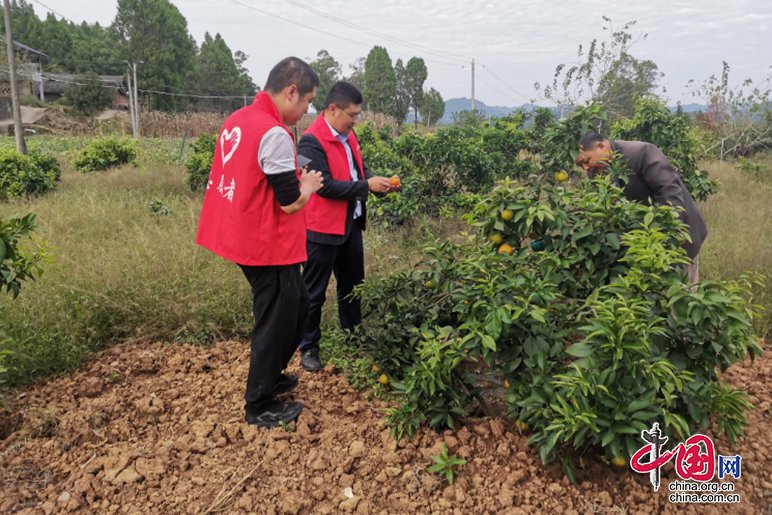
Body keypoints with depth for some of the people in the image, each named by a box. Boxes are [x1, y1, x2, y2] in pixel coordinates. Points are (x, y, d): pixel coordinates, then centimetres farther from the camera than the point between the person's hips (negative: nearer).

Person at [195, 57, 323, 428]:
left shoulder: (236, 121, 7)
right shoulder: (274, 134, -22)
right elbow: (291, 203, -20)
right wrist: (308, 185, 0)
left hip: (245, 239, 9)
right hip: (271, 247, -9)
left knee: (297, 305, 24)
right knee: (276, 322, 7)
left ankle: (269, 376, 40)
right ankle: (260, 406, 25)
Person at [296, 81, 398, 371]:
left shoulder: (347, 135, 8)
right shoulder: (312, 141, -18)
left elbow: (358, 169, 17)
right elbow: (325, 185, -23)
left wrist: (379, 182, -3)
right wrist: (367, 186, -20)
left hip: (351, 223, 9)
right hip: (323, 227, -8)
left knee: (352, 286, 21)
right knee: (314, 292, 6)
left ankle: (353, 337, 38)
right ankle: (309, 347, 21)